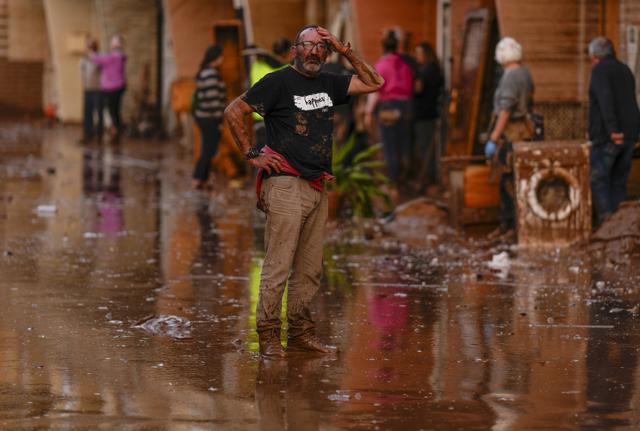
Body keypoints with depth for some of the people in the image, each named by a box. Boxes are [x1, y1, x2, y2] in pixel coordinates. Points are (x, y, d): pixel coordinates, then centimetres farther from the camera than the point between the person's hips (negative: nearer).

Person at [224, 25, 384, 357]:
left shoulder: (328, 83, 16)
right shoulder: (278, 81, -2)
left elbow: (374, 83, 18)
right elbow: (233, 112, -2)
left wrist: (345, 51, 8)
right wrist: (252, 155, -6)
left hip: (317, 189, 7)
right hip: (286, 184, -7)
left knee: (310, 269, 8)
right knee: (278, 265, -9)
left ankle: (301, 333, 15)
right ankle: (268, 335, -5)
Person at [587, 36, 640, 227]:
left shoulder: (600, 70, -7)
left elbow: (605, 99, -21)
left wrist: (612, 129, -26)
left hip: (608, 135, -7)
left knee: (598, 179, -4)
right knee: (619, 181, 10)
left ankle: (605, 220, -14)